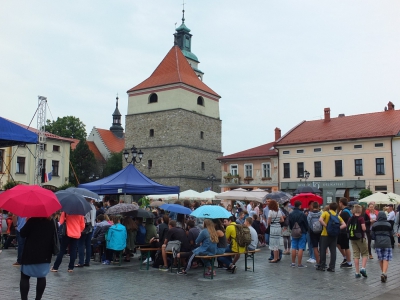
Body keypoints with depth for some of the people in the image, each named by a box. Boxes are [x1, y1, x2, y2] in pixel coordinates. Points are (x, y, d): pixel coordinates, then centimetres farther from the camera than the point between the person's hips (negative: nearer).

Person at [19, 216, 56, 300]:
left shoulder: (33, 220, -13)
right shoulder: (52, 222, 2)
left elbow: (22, 234, -8)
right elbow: (54, 237, 9)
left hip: (30, 254, -4)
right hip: (45, 255, 4)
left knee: (25, 276, 6)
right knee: (42, 277, 10)